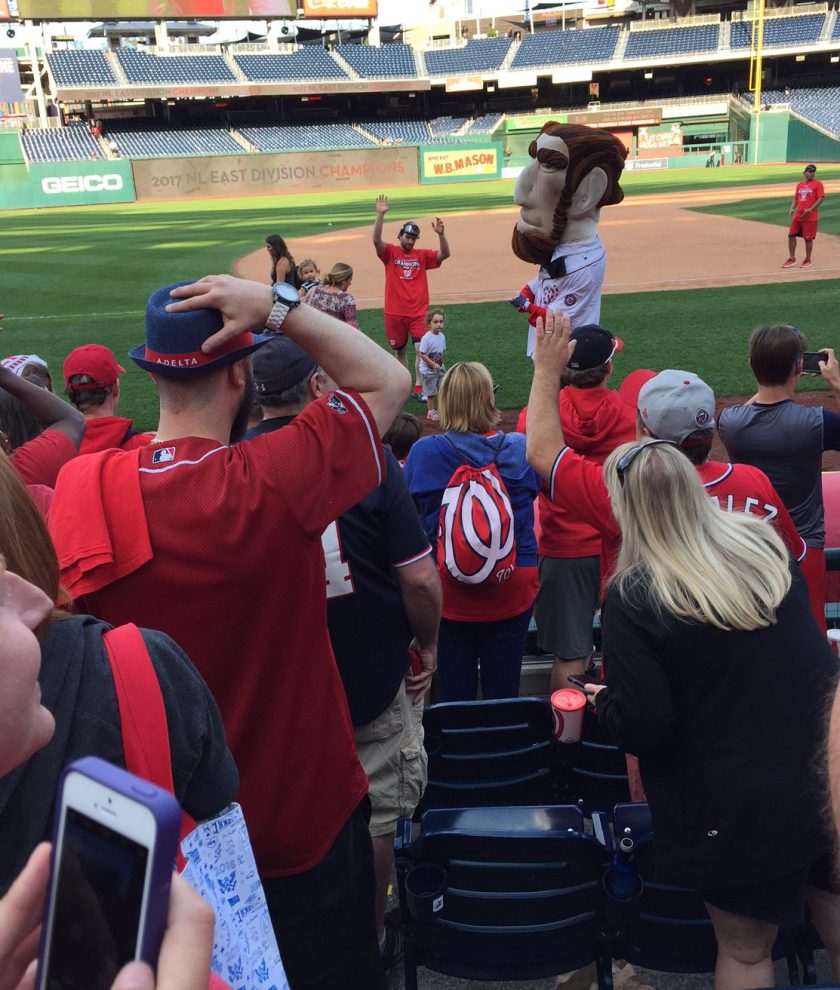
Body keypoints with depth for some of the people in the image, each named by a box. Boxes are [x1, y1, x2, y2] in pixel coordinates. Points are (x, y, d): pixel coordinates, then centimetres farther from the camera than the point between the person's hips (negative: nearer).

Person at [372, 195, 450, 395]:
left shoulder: (422, 255, 5)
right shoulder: (390, 252, 0)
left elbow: (444, 254, -7)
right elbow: (376, 240, -17)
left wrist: (440, 233, -24)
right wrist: (380, 215, -29)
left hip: (418, 312, 0)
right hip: (394, 312, 0)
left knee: (421, 349, -11)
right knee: (399, 351, 12)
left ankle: (418, 388, -6)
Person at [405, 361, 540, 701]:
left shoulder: (424, 452, -11)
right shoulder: (519, 448, -7)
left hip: (448, 594, -1)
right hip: (512, 593, 1)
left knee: (455, 697, 12)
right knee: (503, 694, 13)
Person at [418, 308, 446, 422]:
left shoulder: (441, 336, 0)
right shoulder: (426, 338, -22)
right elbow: (421, 354, -23)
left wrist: (441, 364, 7)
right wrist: (433, 364, -24)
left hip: (440, 369, 7)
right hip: (428, 371, -7)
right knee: (431, 392, 4)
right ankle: (431, 412, 19)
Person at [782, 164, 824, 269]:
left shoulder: (818, 184, -4)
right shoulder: (799, 184, 13)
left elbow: (821, 198, -10)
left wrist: (810, 210, -19)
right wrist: (792, 209, 1)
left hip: (810, 217, -6)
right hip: (798, 216, 6)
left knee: (808, 238, -1)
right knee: (791, 235, 3)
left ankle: (808, 260, 12)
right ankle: (792, 259, 13)